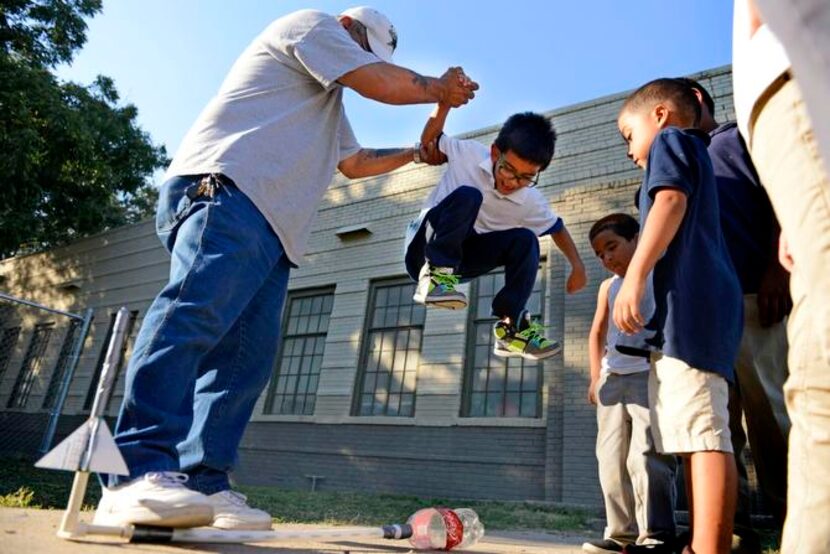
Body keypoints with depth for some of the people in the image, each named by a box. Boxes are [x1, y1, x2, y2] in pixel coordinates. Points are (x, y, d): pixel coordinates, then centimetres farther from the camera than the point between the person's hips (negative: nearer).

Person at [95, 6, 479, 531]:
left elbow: (354, 161, 44)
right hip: (227, 192, -10)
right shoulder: (311, 23, 13)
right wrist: (440, 88, 19)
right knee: (197, 314, -26)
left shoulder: (329, 104, 40)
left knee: (247, 358, -4)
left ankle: (203, 485, -6)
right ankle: (138, 476, -31)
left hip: (273, 227, 10)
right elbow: (385, 84, 2)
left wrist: (416, 152, 43)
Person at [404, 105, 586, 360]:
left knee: (524, 240, -16)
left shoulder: (532, 202, -7)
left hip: (459, 258, 4)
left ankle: (511, 326, -12)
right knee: (466, 196, -30)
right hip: (423, 248, -4)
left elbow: (557, 228, 9)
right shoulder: (468, 153, -14)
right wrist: (443, 106, -14)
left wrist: (577, 265, -4)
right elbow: (429, 141, 2)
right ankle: (436, 274, -29)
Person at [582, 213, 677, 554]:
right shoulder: (608, 287, 19)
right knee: (611, 460, 5)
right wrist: (596, 377, 14)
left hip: (650, 375, -6)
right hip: (612, 378, 6)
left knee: (645, 455, -14)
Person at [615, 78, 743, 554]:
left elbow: (671, 201, -11)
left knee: (701, 431, -17)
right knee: (699, 434, 9)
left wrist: (634, 276, -20)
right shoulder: (698, 155, 34)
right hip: (706, 305, 10)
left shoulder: (671, 140, 8)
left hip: (688, 301, -10)